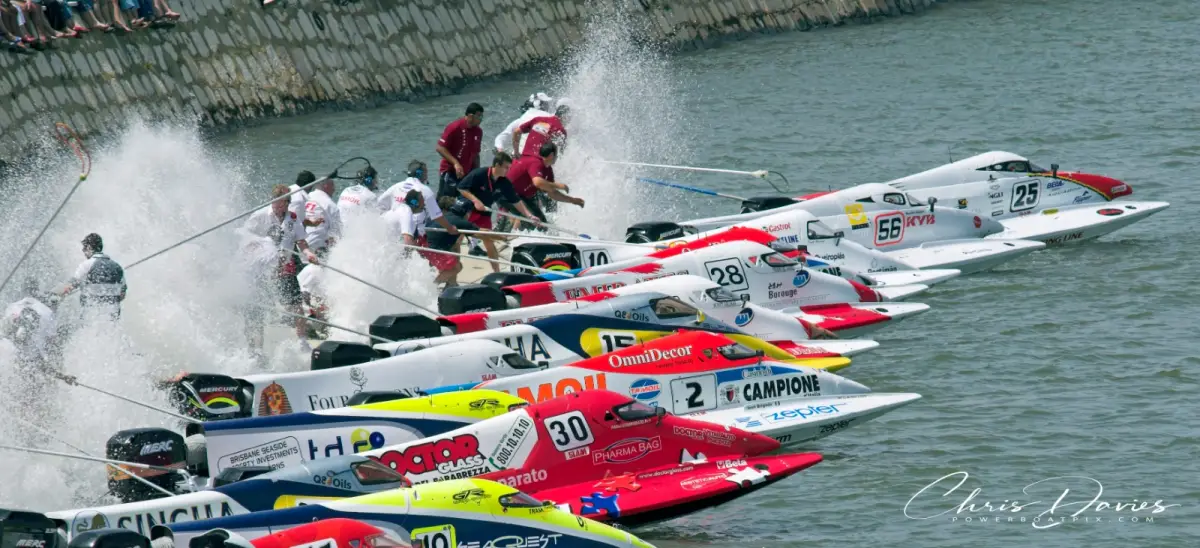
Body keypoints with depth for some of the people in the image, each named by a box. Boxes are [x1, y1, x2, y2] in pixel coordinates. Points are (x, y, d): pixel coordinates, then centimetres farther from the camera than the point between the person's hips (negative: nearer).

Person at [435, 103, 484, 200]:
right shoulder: (454, 127, -12)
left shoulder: (478, 132, 7)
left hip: (467, 173, 6)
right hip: (450, 172, -6)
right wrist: (455, 163, -21)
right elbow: (440, 148, -13)